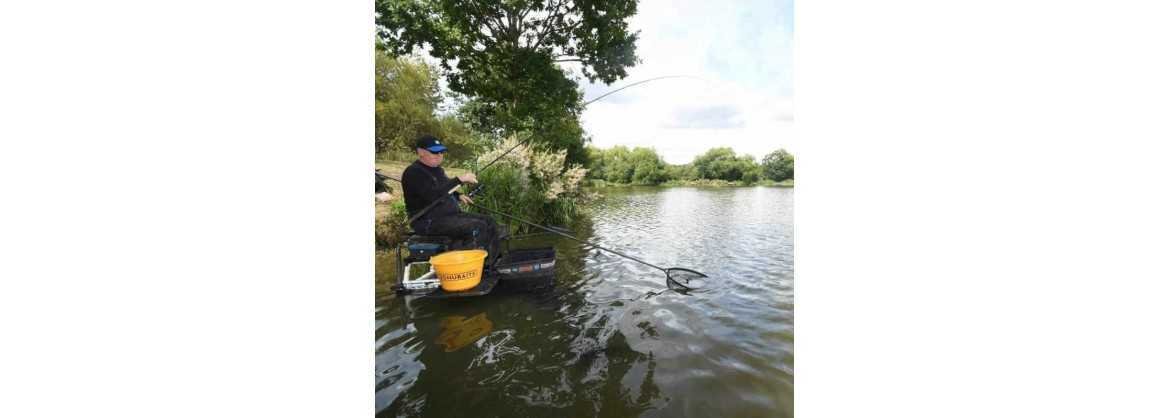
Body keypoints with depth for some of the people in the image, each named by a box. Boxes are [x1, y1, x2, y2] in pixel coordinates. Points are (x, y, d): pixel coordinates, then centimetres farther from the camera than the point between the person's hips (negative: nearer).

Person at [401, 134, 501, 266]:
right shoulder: (413, 172, -14)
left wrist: (459, 196, 9)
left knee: (489, 221, 0)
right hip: (429, 222, -10)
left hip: (450, 214, 10)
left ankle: (492, 264, 3)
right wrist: (459, 180, -30)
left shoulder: (437, 169, 16)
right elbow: (432, 195, -28)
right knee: (477, 227, -26)